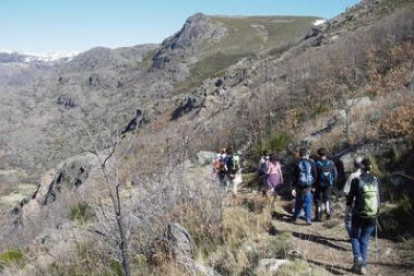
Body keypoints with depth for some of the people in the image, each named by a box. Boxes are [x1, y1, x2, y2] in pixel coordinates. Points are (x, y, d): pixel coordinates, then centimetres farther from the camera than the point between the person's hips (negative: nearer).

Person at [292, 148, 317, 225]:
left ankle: (295, 218, 24)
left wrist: (293, 187, 0)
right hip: (309, 187, -1)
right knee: (308, 203, 4)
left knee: (298, 202, 15)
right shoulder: (311, 163, -2)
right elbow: (315, 175, 1)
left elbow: (294, 176, -3)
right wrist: (314, 186, 8)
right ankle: (308, 219, -2)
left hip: (299, 186, 1)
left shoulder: (297, 164, -3)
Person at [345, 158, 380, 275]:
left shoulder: (356, 181, -11)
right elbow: (378, 198, 5)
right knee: (365, 240, 14)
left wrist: (347, 212, 8)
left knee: (354, 236, 17)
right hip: (372, 216, 3)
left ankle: (358, 257, -4)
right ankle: (362, 265, 16)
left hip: (358, 215, -3)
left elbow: (350, 198, -6)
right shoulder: (376, 180, -2)